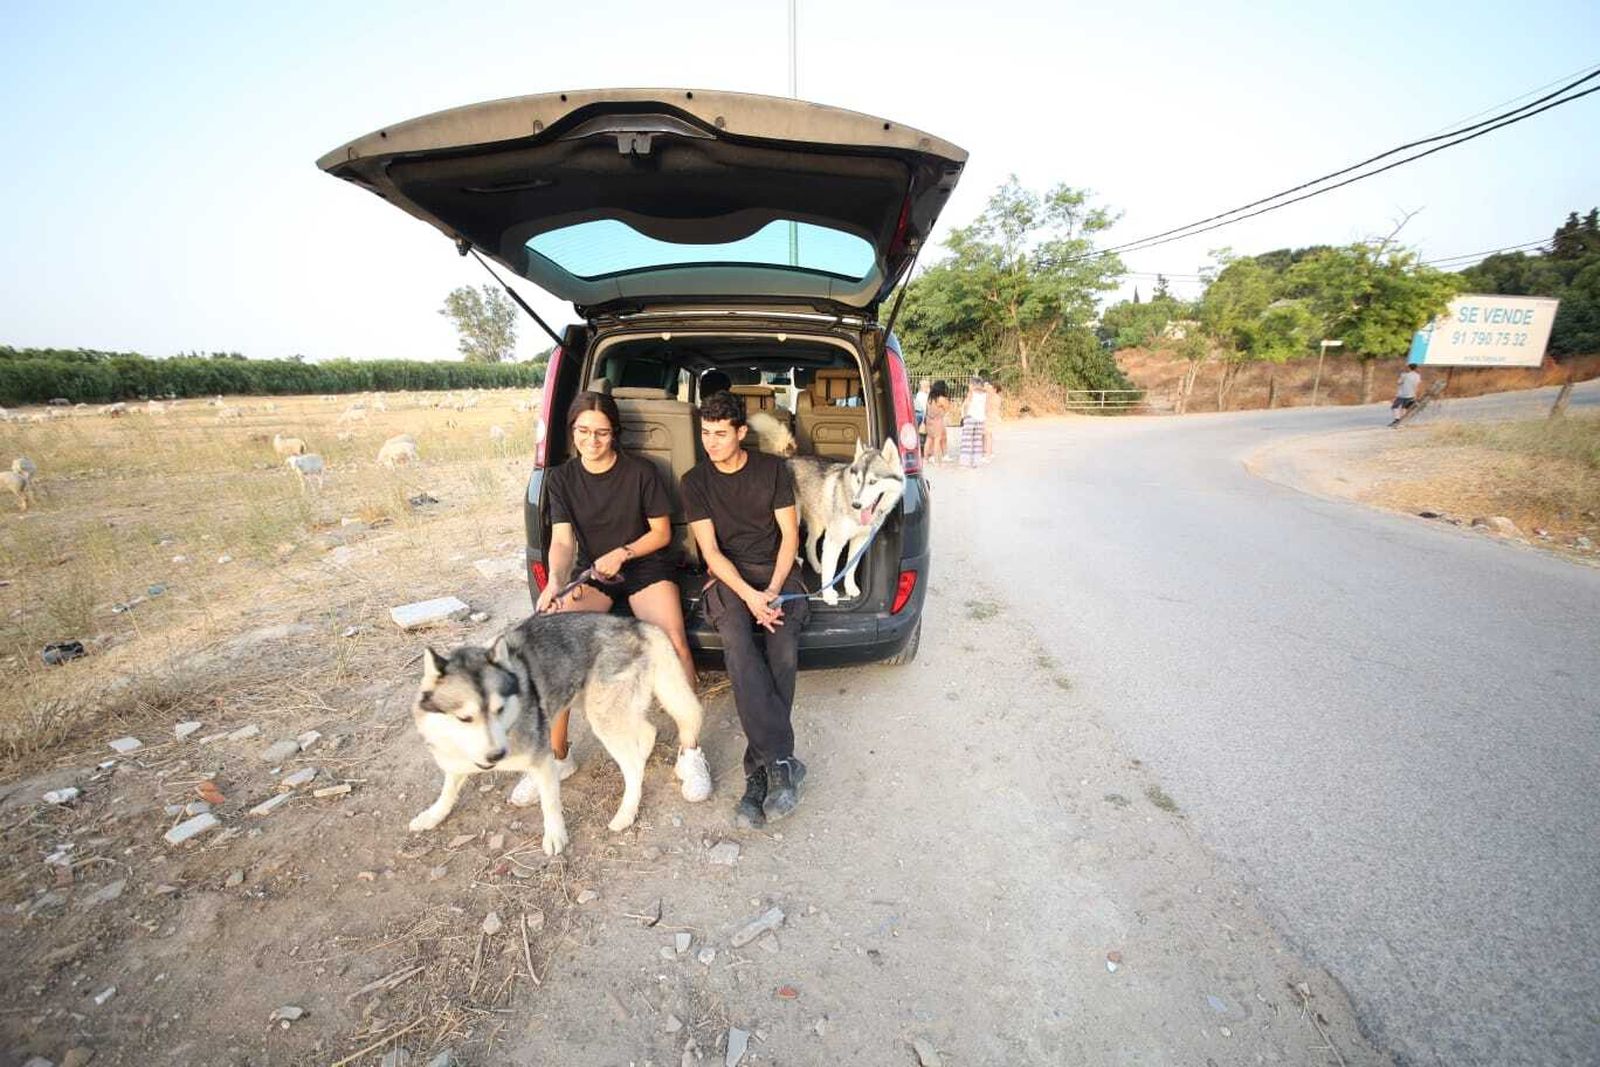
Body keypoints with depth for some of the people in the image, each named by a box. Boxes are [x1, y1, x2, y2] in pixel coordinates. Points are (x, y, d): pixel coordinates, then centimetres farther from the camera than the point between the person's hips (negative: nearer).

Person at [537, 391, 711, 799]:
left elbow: (662, 533, -1)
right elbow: (562, 541, -8)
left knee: (674, 644, -29)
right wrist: (555, 580, -28)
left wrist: (621, 553, -18)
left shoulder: (641, 472, -5)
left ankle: (689, 749, -12)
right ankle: (555, 754, -7)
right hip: (592, 573, 3)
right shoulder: (561, 479, 2)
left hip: (646, 566, -2)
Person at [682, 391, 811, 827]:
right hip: (727, 577, 0)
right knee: (737, 640, -34)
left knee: (784, 644, -30)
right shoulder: (695, 481, 5)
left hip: (775, 571, 1)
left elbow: (789, 534, 3)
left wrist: (773, 589, -13)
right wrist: (749, 594, -19)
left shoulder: (773, 468, 6)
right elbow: (710, 551, -3)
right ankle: (781, 762, -35)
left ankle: (760, 772, -28)